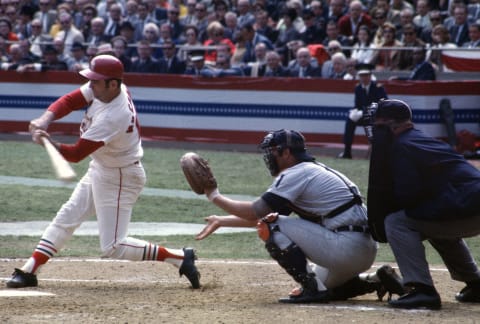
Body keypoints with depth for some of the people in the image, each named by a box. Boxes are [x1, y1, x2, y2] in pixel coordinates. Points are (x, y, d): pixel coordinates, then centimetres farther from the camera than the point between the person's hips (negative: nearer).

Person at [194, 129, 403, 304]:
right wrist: (222, 221, 26)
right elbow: (262, 215, 27)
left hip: (347, 248, -10)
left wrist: (215, 197, 2)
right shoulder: (311, 171, 22)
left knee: (271, 227, -7)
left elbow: (255, 213, -11)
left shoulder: (296, 174, -7)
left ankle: (312, 288, -10)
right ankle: (377, 282, 17)